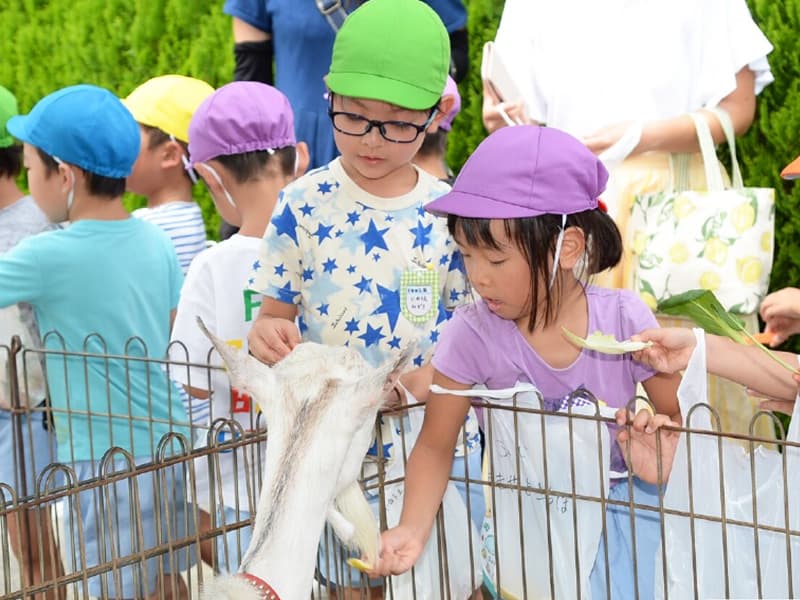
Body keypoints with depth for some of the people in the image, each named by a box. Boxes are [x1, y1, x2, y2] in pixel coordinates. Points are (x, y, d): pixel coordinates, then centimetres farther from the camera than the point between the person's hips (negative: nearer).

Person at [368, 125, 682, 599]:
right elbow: (435, 445, -9)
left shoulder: (624, 320, -14)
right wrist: (413, 530, -24)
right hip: (525, 512, 0)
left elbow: (679, 416, -4)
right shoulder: (473, 335, -15)